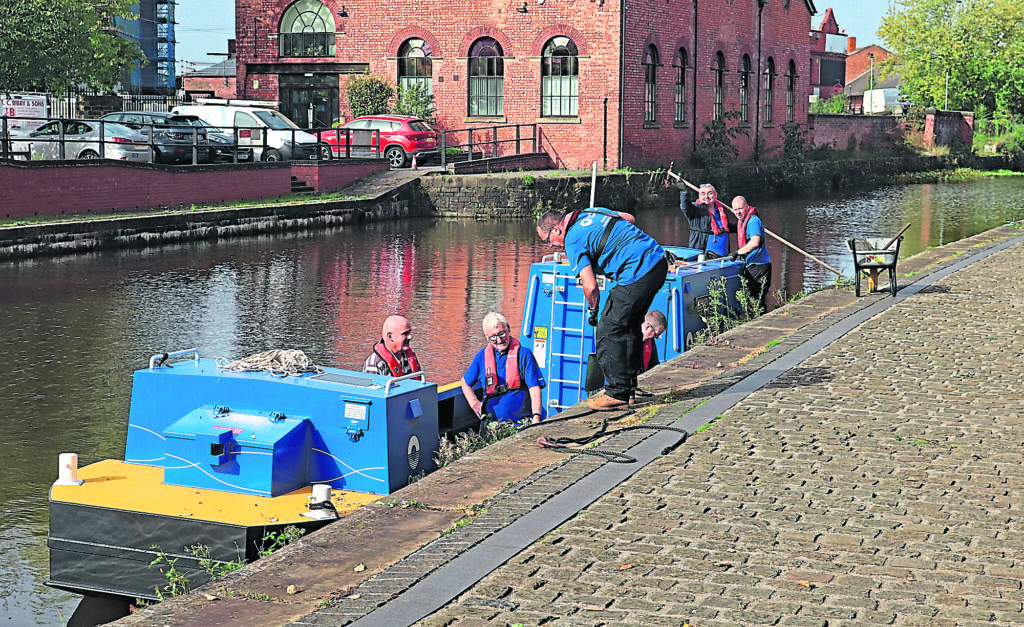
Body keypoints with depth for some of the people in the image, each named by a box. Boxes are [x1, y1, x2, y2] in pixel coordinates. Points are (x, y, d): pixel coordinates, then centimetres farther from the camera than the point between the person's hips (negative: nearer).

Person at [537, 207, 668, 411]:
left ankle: (617, 394, -1)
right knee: (629, 325, 20)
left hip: (638, 274, -10)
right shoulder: (591, 212, 17)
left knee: (609, 330, -3)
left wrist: (592, 311, 7)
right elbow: (629, 218, 30)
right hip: (659, 262, 10)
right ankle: (628, 385, 26)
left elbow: (590, 287, -12)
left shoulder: (573, 241, -7)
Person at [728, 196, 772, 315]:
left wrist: (737, 252, -27)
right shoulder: (742, 221, 15)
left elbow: (755, 243, -31)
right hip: (751, 265, 10)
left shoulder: (753, 221, -17)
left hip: (758, 266, -10)